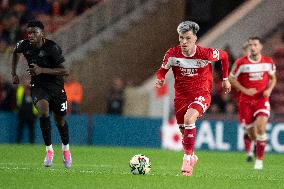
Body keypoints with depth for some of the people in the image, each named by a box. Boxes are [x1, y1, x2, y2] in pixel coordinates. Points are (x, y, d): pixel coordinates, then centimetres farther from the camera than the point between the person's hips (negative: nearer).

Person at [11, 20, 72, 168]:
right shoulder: (25, 45, -9)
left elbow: (65, 71, -21)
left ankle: (66, 149, 41)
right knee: (43, 109, -28)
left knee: (60, 121, 10)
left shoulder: (52, 48, -21)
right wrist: (14, 73, 12)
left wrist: (42, 70, -31)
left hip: (56, 85, -1)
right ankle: (49, 150, -21)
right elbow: (16, 52, 18)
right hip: (38, 86, 2)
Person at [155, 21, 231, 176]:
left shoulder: (205, 54, -18)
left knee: (189, 119, -31)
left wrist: (225, 79, 10)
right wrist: (160, 79, -19)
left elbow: (224, 56, 2)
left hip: (201, 95, -4)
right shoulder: (172, 54, -12)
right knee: (184, 130, 14)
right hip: (181, 95, 4)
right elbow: (163, 70, 5)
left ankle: (187, 159, -21)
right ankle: (192, 157, 44)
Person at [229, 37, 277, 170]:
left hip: (262, 100, 0)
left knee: (261, 128, -18)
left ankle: (259, 160, -10)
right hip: (245, 101, 0)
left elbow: (273, 78, 15)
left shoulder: (269, 62, 1)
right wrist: (245, 90, -11)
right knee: (251, 132, 2)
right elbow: (232, 79, 1)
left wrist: (269, 90, -4)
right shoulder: (241, 63, -6)